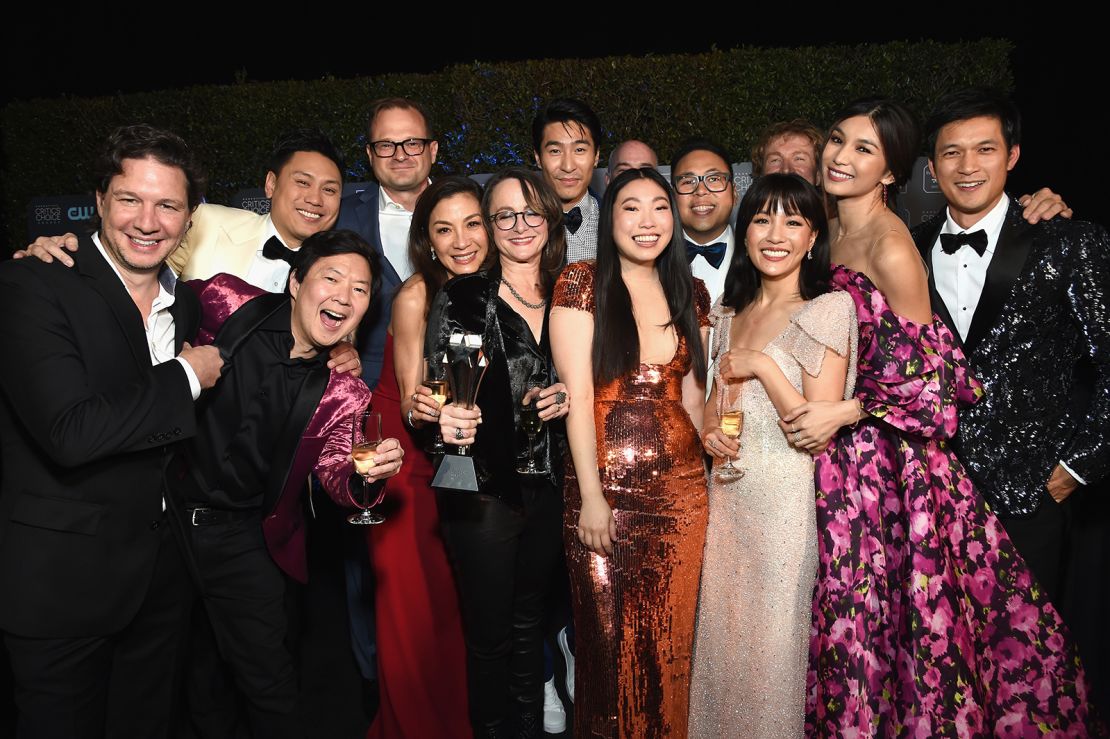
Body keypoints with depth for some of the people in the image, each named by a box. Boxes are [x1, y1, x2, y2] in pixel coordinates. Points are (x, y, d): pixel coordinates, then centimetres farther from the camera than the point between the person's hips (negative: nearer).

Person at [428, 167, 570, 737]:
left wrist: (569, 398, -6)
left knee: (530, 622, 18)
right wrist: (444, 419, -29)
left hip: (549, 487, 4)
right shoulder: (460, 298, -5)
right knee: (489, 632, 8)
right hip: (483, 488, -3)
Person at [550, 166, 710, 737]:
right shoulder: (583, 284, -4)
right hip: (608, 490, -4)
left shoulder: (690, 293, 10)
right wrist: (591, 497, -14)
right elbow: (577, 395, -10)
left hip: (682, 490, 4)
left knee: (669, 640, 14)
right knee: (609, 641, 8)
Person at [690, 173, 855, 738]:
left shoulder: (828, 309, -8)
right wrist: (708, 429, 1)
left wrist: (763, 366, -17)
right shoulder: (731, 313, 11)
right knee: (723, 634, 14)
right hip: (728, 496, 6)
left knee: (772, 641, 6)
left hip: (787, 499, -6)